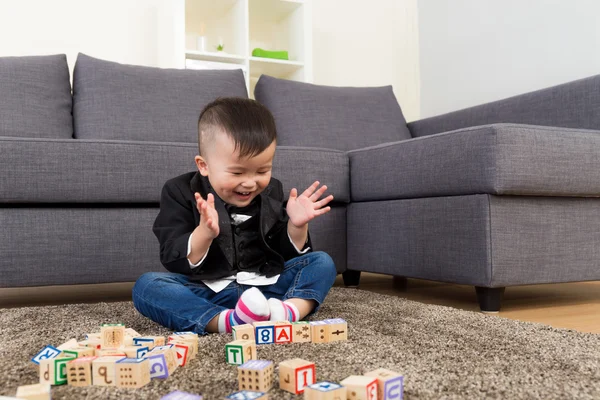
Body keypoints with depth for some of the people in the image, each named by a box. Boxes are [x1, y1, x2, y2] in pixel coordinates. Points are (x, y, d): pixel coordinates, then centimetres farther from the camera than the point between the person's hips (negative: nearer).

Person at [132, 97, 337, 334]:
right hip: (206, 292, -3)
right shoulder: (181, 193, -5)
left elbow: (290, 255, 8)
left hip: (264, 287, 3)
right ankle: (228, 321, -46)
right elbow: (174, 262, -13)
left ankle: (291, 310, -39)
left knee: (322, 263, -9)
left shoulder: (270, 193, 5)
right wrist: (204, 233, -31)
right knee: (145, 286, -27)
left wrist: (297, 226, -12)